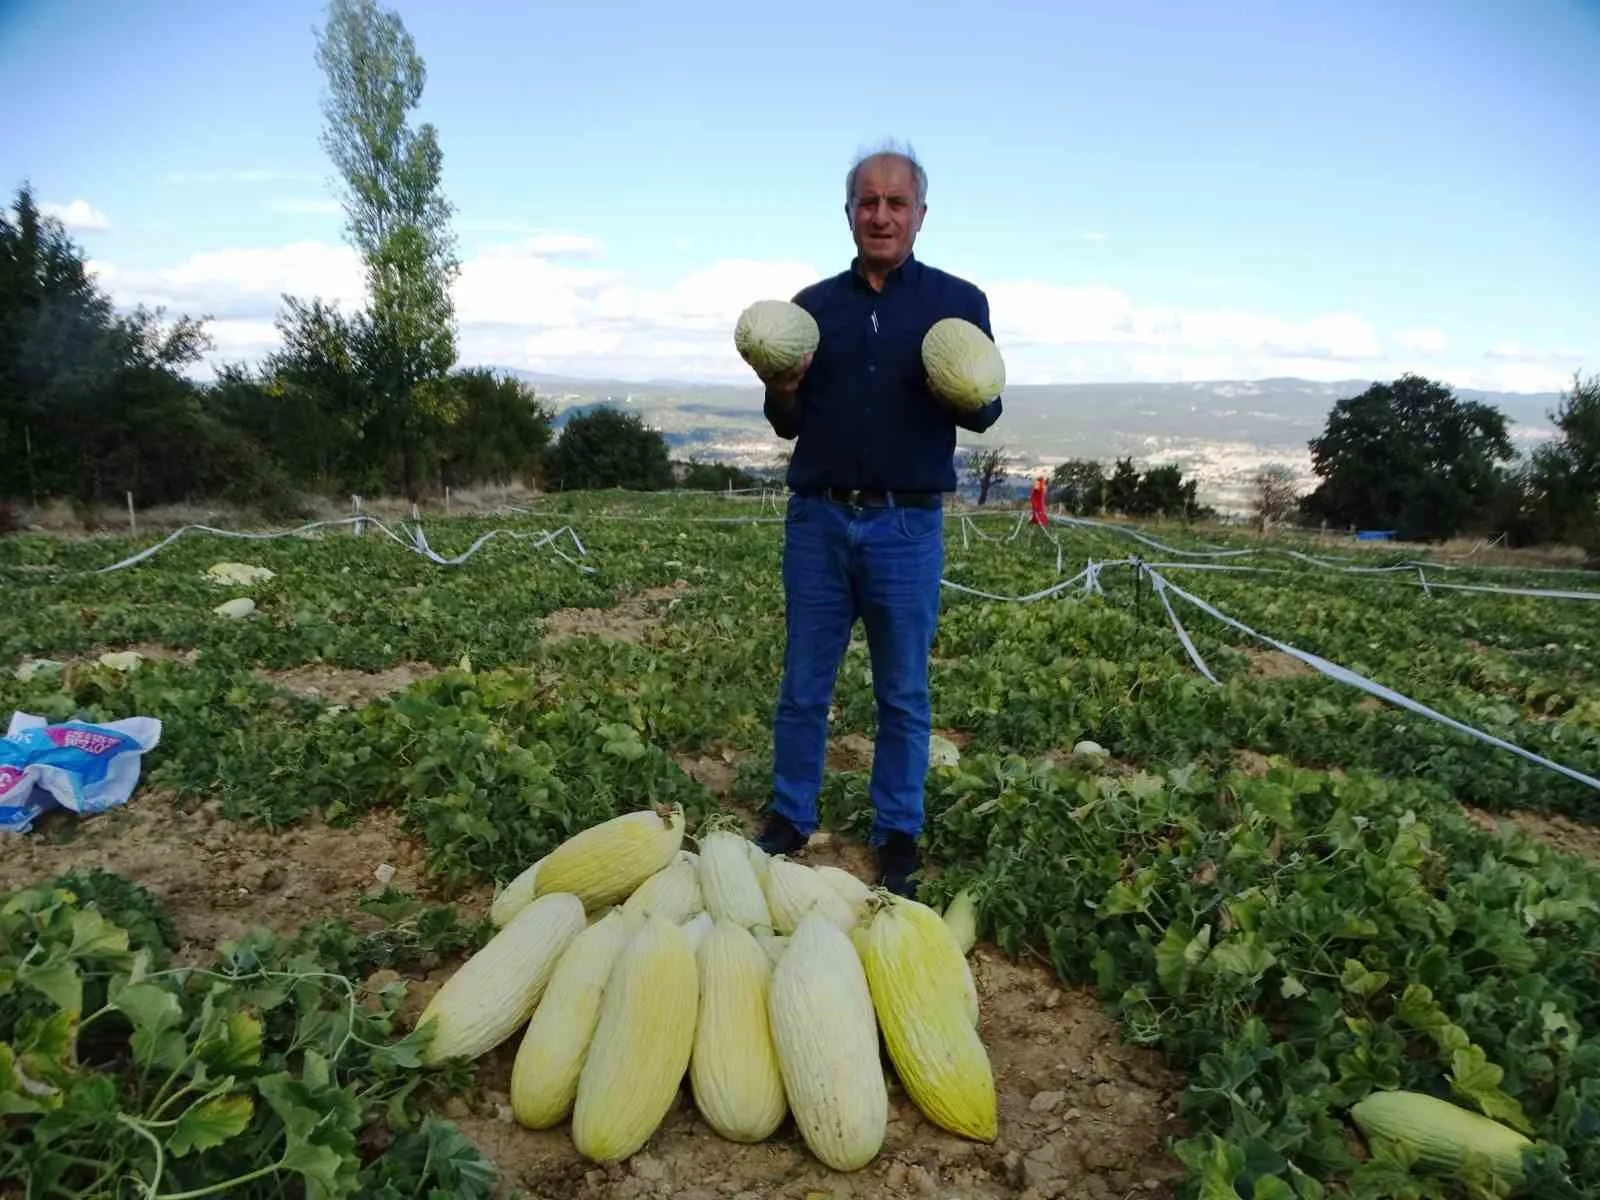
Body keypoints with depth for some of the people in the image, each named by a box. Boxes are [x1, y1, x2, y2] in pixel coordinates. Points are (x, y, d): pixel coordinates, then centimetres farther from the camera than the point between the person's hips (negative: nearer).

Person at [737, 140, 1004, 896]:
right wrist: (782, 393, -10)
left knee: (903, 694, 7)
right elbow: (789, 427, 12)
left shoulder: (958, 303, 4)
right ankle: (789, 820, 24)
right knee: (803, 687, 8)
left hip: (907, 527, -1)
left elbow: (986, 414, 4)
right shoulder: (812, 306, 10)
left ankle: (897, 839, 20)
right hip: (817, 520, 2)